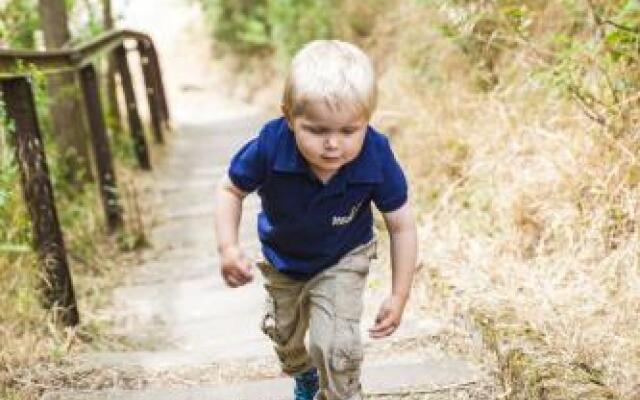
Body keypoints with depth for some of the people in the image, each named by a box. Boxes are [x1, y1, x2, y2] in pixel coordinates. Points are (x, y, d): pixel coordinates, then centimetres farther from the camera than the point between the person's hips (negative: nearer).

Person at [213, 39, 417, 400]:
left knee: (336, 346, -16)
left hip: (342, 261, -2)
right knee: (285, 335, 26)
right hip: (282, 259, 2)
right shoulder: (269, 148, -38)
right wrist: (227, 247, -31)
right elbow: (232, 191, -16)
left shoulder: (377, 159, -36)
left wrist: (399, 296, -17)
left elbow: (402, 226, -20)